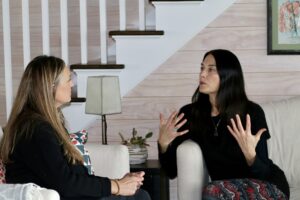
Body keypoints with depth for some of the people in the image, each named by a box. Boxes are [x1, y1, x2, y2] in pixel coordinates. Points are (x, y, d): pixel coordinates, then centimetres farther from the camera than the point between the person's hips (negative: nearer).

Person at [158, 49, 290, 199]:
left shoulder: (252, 112, -14)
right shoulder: (190, 113, -5)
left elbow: (262, 173, -13)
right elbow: (172, 171, -2)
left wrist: (250, 154, -33)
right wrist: (164, 144, -20)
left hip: (268, 186, -3)